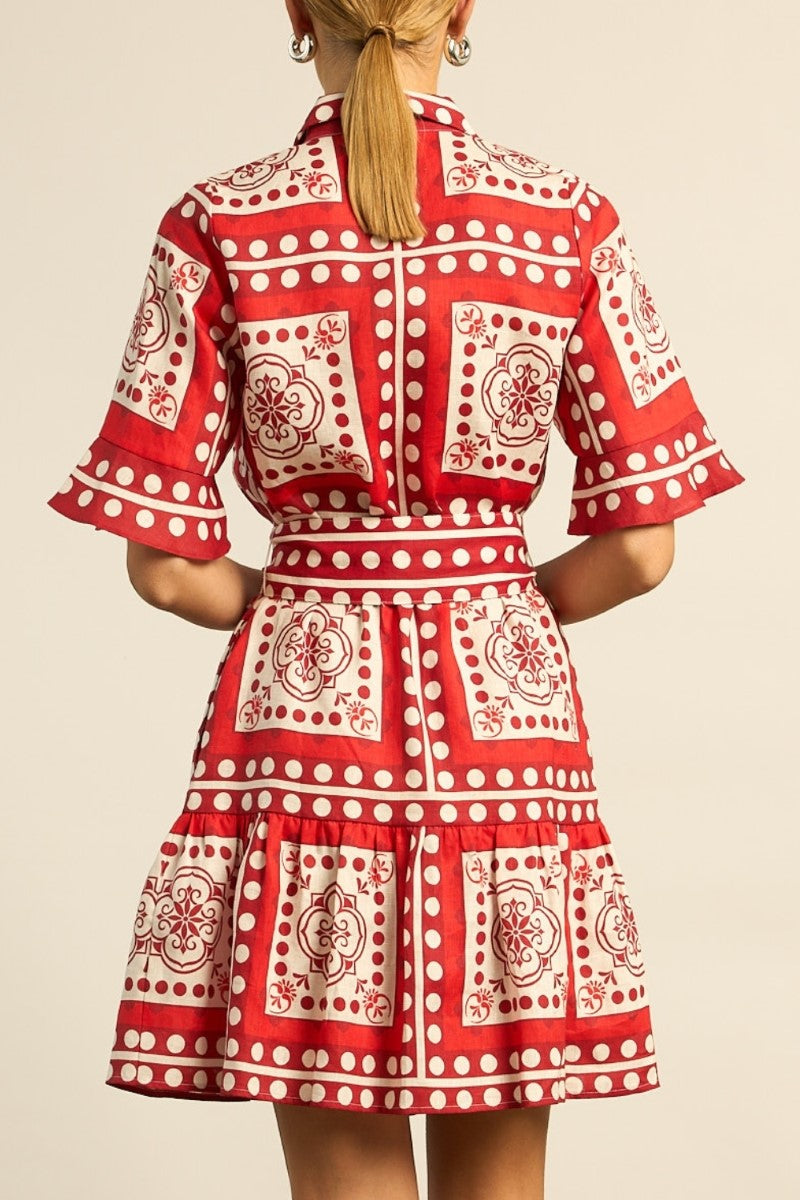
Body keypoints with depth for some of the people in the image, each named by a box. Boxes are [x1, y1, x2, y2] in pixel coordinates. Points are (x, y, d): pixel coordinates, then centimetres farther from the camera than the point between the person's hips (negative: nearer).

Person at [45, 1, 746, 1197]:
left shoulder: (218, 229, -4)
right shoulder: (570, 222, -2)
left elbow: (163, 561, -4)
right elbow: (639, 545, -2)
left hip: (303, 709, -1)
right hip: (510, 718, 1)